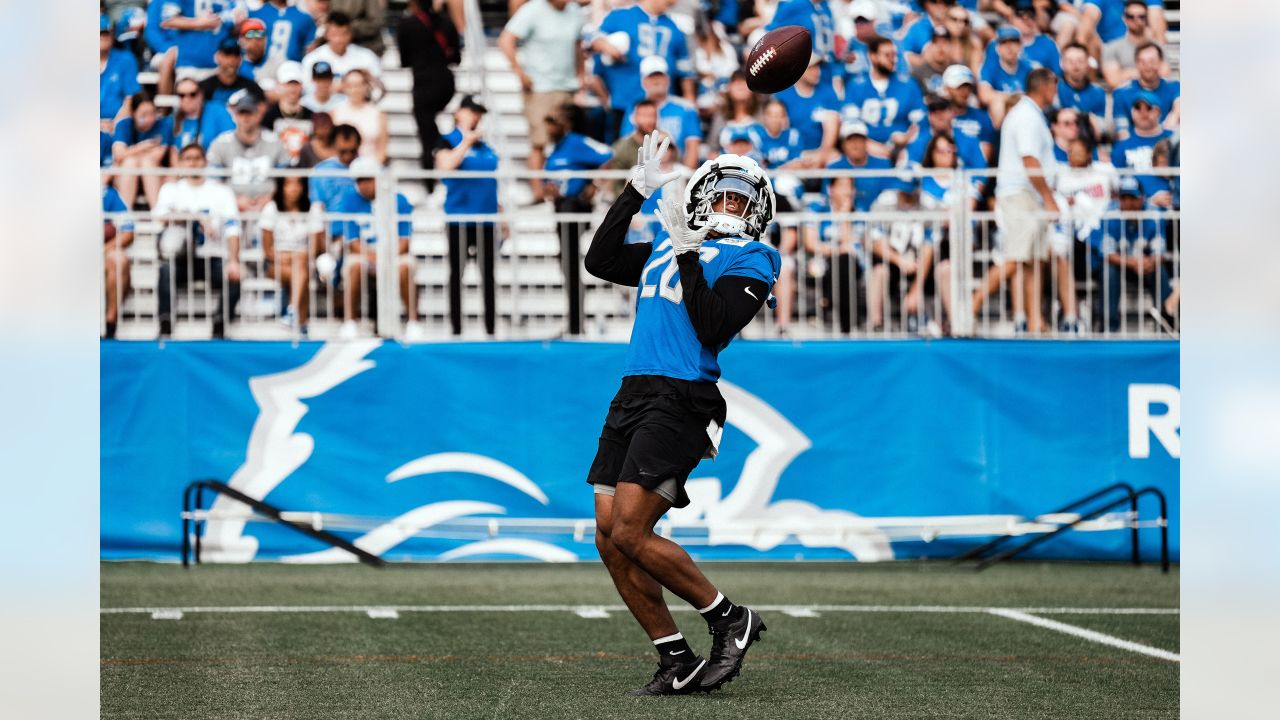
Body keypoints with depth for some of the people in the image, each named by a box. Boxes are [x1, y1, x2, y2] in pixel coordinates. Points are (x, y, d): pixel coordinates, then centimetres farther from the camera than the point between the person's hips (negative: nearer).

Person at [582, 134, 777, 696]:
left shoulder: (750, 259, 1)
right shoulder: (666, 249, 21)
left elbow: (714, 327, -11)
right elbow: (600, 261, 25)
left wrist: (688, 257, -14)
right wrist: (635, 193, 20)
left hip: (681, 401, -8)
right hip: (632, 396, 8)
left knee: (630, 534, -16)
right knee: (609, 539, 2)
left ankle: (730, 620, 0)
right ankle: (677, 663, 8)